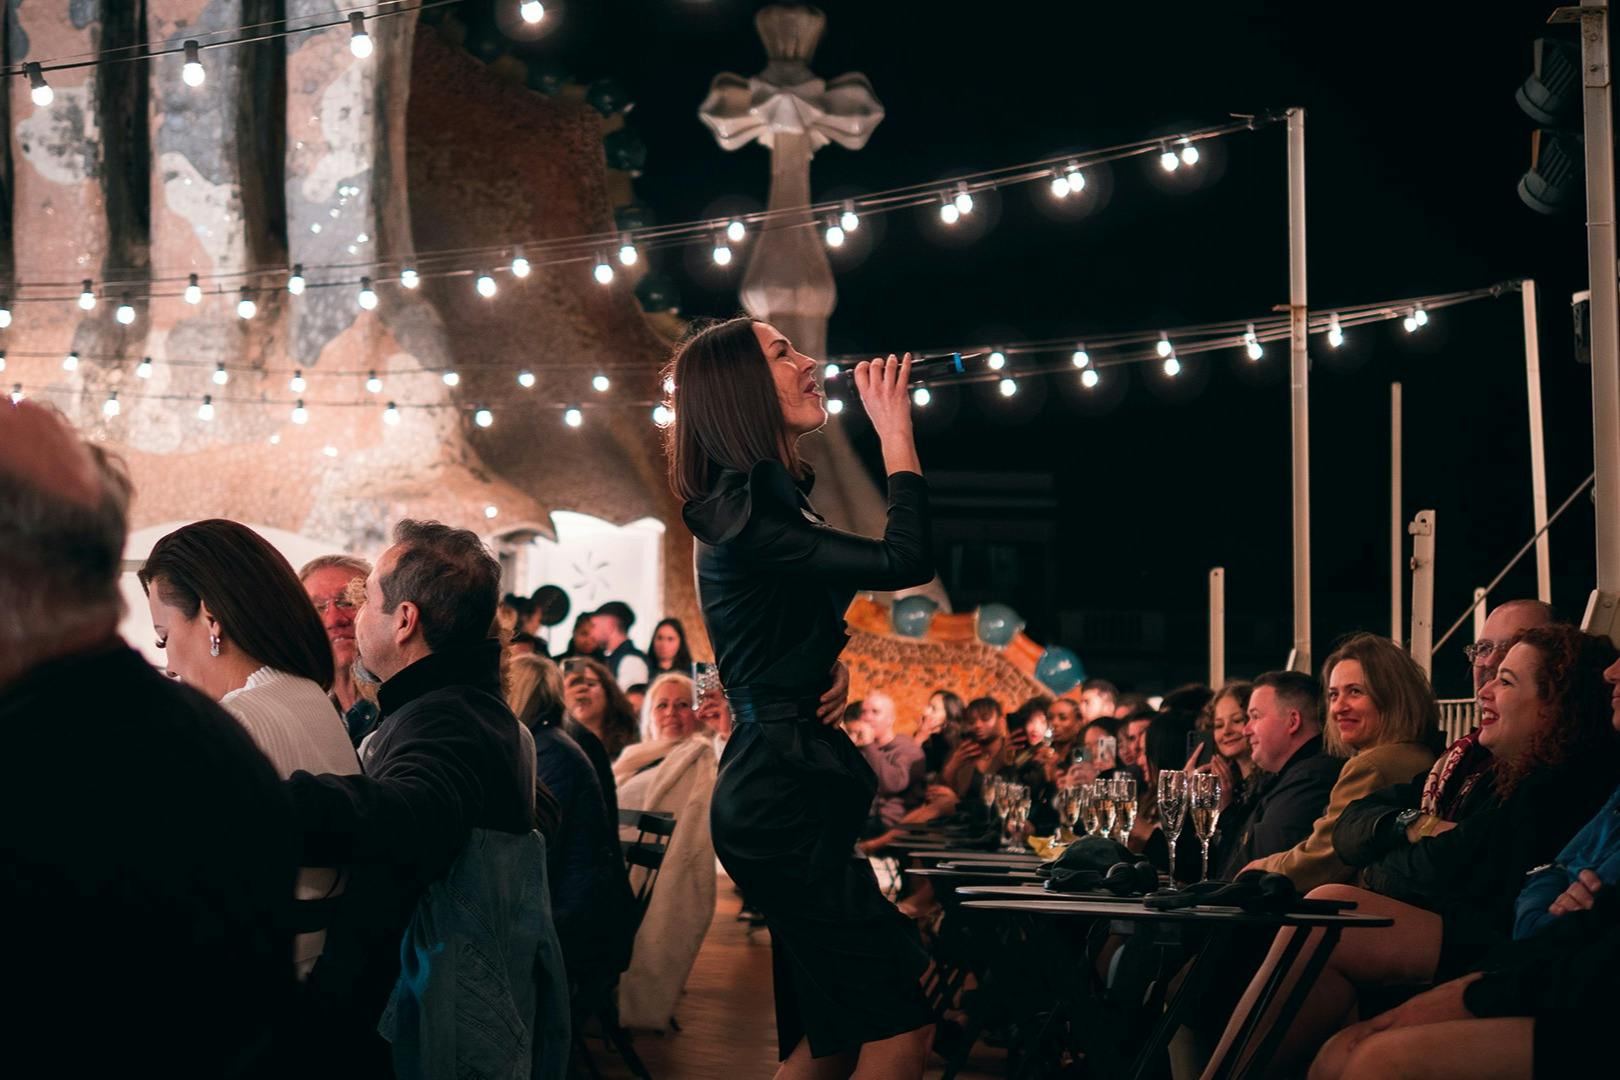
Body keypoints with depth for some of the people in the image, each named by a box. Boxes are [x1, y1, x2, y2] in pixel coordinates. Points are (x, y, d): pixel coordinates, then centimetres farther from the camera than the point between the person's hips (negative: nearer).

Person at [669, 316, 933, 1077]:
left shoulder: (771, 499, 16)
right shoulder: (744, 509, -15)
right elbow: (904, 562, -23)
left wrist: (832, 669, 5)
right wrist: (895, 430, -13)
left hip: (791, 785, 10)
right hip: (783, 791, -10)